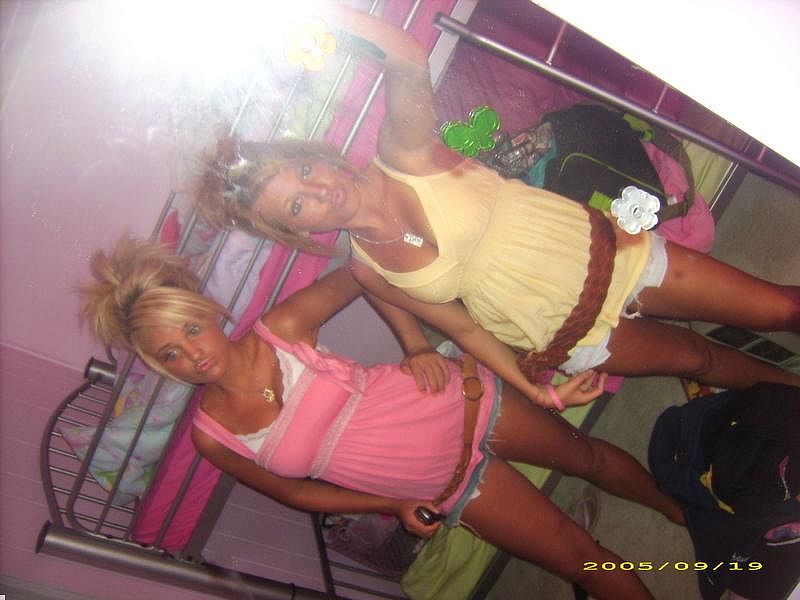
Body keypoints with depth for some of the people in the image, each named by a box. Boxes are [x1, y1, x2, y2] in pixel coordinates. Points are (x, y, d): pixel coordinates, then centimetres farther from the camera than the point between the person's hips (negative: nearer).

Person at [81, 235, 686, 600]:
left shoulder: (281, 328, -18)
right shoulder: (212, 436, -13)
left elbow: (356, 273, -2)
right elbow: (292, 490, 0)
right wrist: (392, 505, -5)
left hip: (462, 403, 0)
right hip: (452, 489, 0)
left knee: (591, 456, 21)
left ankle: (679, 507, 52)